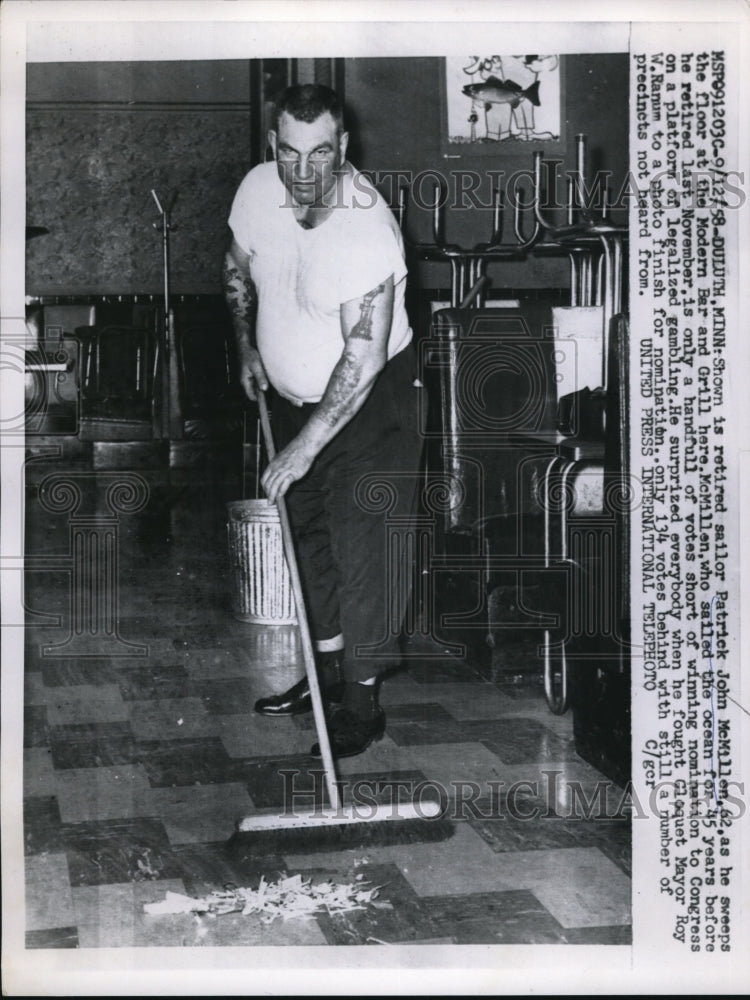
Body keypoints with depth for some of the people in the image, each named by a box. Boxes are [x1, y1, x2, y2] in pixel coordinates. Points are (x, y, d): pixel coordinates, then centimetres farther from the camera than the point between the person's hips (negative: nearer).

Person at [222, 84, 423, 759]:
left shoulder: (367, 228, -30)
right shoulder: (258, 191, -9)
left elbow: (363, 361, -32)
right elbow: (238, 269, 14)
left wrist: (305, 447, -31)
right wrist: (247, 346, 7)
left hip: (371, 403, -7)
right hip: (294, 396, 7)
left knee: (364, 550, -7)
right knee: (309, 535, 16)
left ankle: (363, 703, 3)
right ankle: (328, 669, 32)